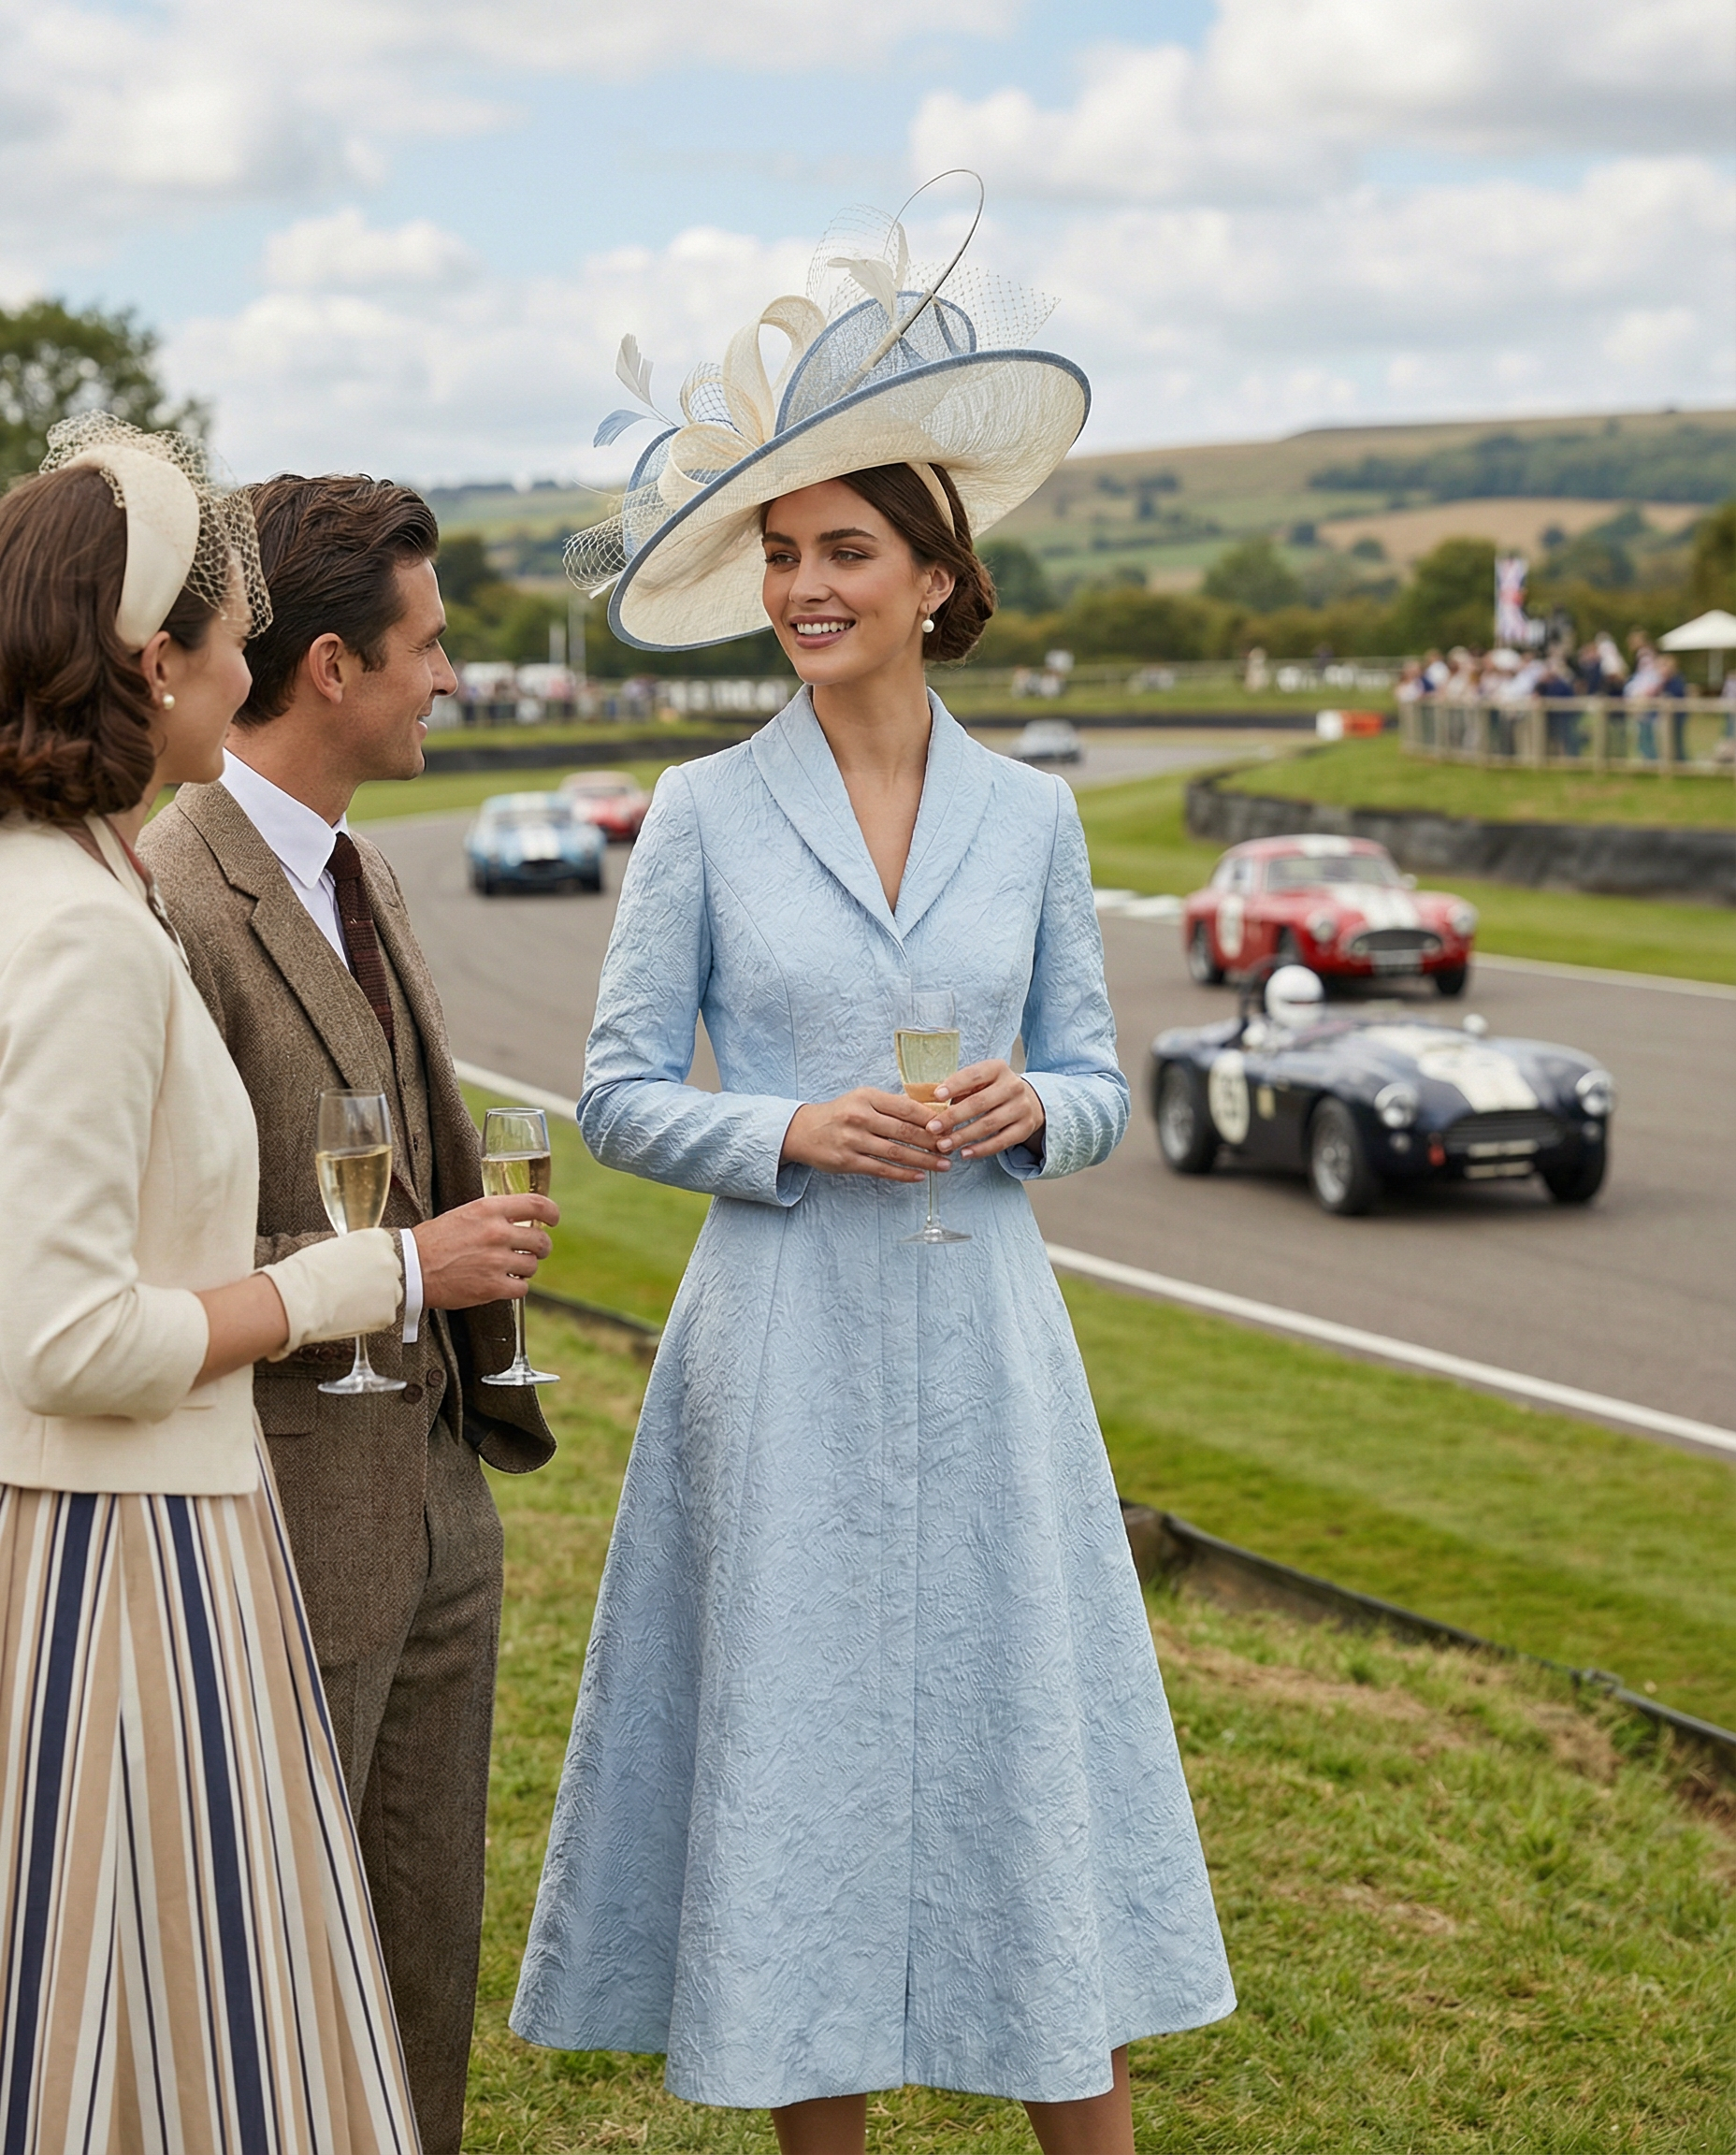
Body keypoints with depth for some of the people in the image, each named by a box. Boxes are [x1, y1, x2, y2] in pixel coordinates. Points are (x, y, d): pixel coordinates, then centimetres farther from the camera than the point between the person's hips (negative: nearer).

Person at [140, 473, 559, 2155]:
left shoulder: (357, 875, 10)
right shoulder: (169, 908, -20)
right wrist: (404, 1272, -18)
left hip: (433, 1503, 9)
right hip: (287, 1533, -9)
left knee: (426, 1960, 17)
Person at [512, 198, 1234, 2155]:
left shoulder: (1030, 816, 6)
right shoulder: (707, 813, 0)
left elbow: (1099, 1088, 11)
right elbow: (619, 1093, 0)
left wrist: (1029, 1109, -11)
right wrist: (795, 1134, -15)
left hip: (979, 1348, 2)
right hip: (784, 1348, -1)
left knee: (1028, 1734, 6)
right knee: (797, 1757, 4)